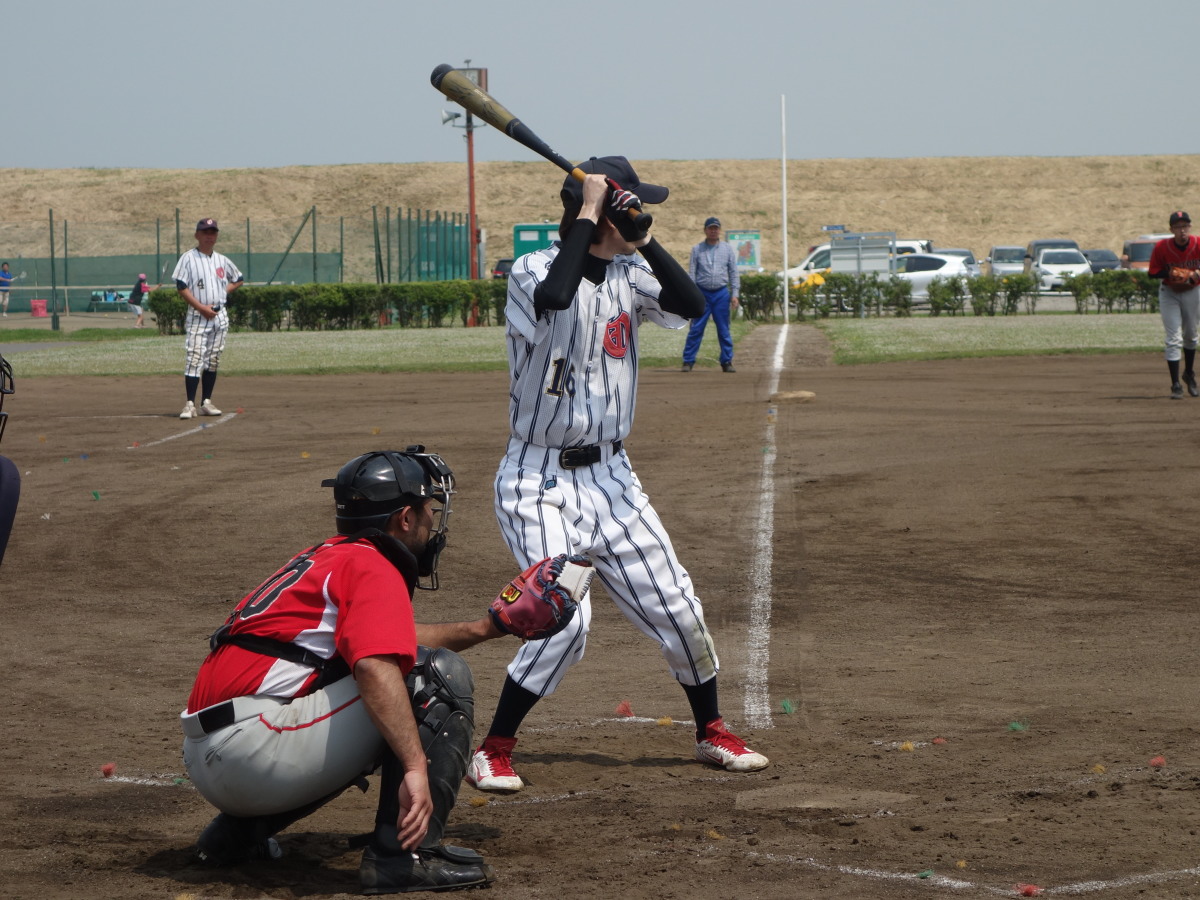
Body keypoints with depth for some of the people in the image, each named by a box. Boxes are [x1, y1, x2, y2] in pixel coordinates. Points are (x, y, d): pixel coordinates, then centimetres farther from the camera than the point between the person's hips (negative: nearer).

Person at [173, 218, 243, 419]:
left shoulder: (222, 260, 12)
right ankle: (190, 404, -16)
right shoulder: (188, 259, -4)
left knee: (213, 361, 7)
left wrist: (224, 292, 6)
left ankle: (206, 402, 13)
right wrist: (202, 307, -17)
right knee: (195, 359, -13)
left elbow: (238, 279, 25)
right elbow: (181, 287, -10)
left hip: (220, 316, 5)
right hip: (197, 316, -5)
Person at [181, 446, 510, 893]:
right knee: (440, 673, -6)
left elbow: (384, 637, 39)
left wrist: (481, 629, 40)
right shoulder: (372, 567, -6)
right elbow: (376, 668, -25)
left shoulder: (327, 556, 23)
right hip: (255, 750, -10)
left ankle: (236, 832, 22)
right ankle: (401, 856, -14)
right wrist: (416, 769, -31)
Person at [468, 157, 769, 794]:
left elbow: (691, 305, -10)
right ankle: (492, 752, -6)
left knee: (676, 606, 8)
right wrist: (587, 214, -28)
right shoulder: (533, 271, -14)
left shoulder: (627, 276, 5)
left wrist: (642, 240, -17)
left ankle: (711, 730, 29)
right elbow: (555, 299, -37)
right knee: (564, 620, -20)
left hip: (609, 476, 7)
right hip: (540, 482, -7)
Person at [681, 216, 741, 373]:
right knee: (696, 329, -4)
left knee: (724, 330, 4)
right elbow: (691, 273, 4)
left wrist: (734, 294, 0)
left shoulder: (728, 249, 9)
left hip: (721, 294, 1)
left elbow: (734, 273, 8)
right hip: (702, 293, -1)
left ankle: (727, 361, 10)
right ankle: (688, 361, -1)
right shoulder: (697, 249, 6)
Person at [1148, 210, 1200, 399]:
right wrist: (1170, 273, -30)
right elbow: (1153, 273, -12)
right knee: (1174, 339, -10)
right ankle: (1176, 386, -9)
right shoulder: (1161, 247, -20)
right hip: (1169, 293, -2)